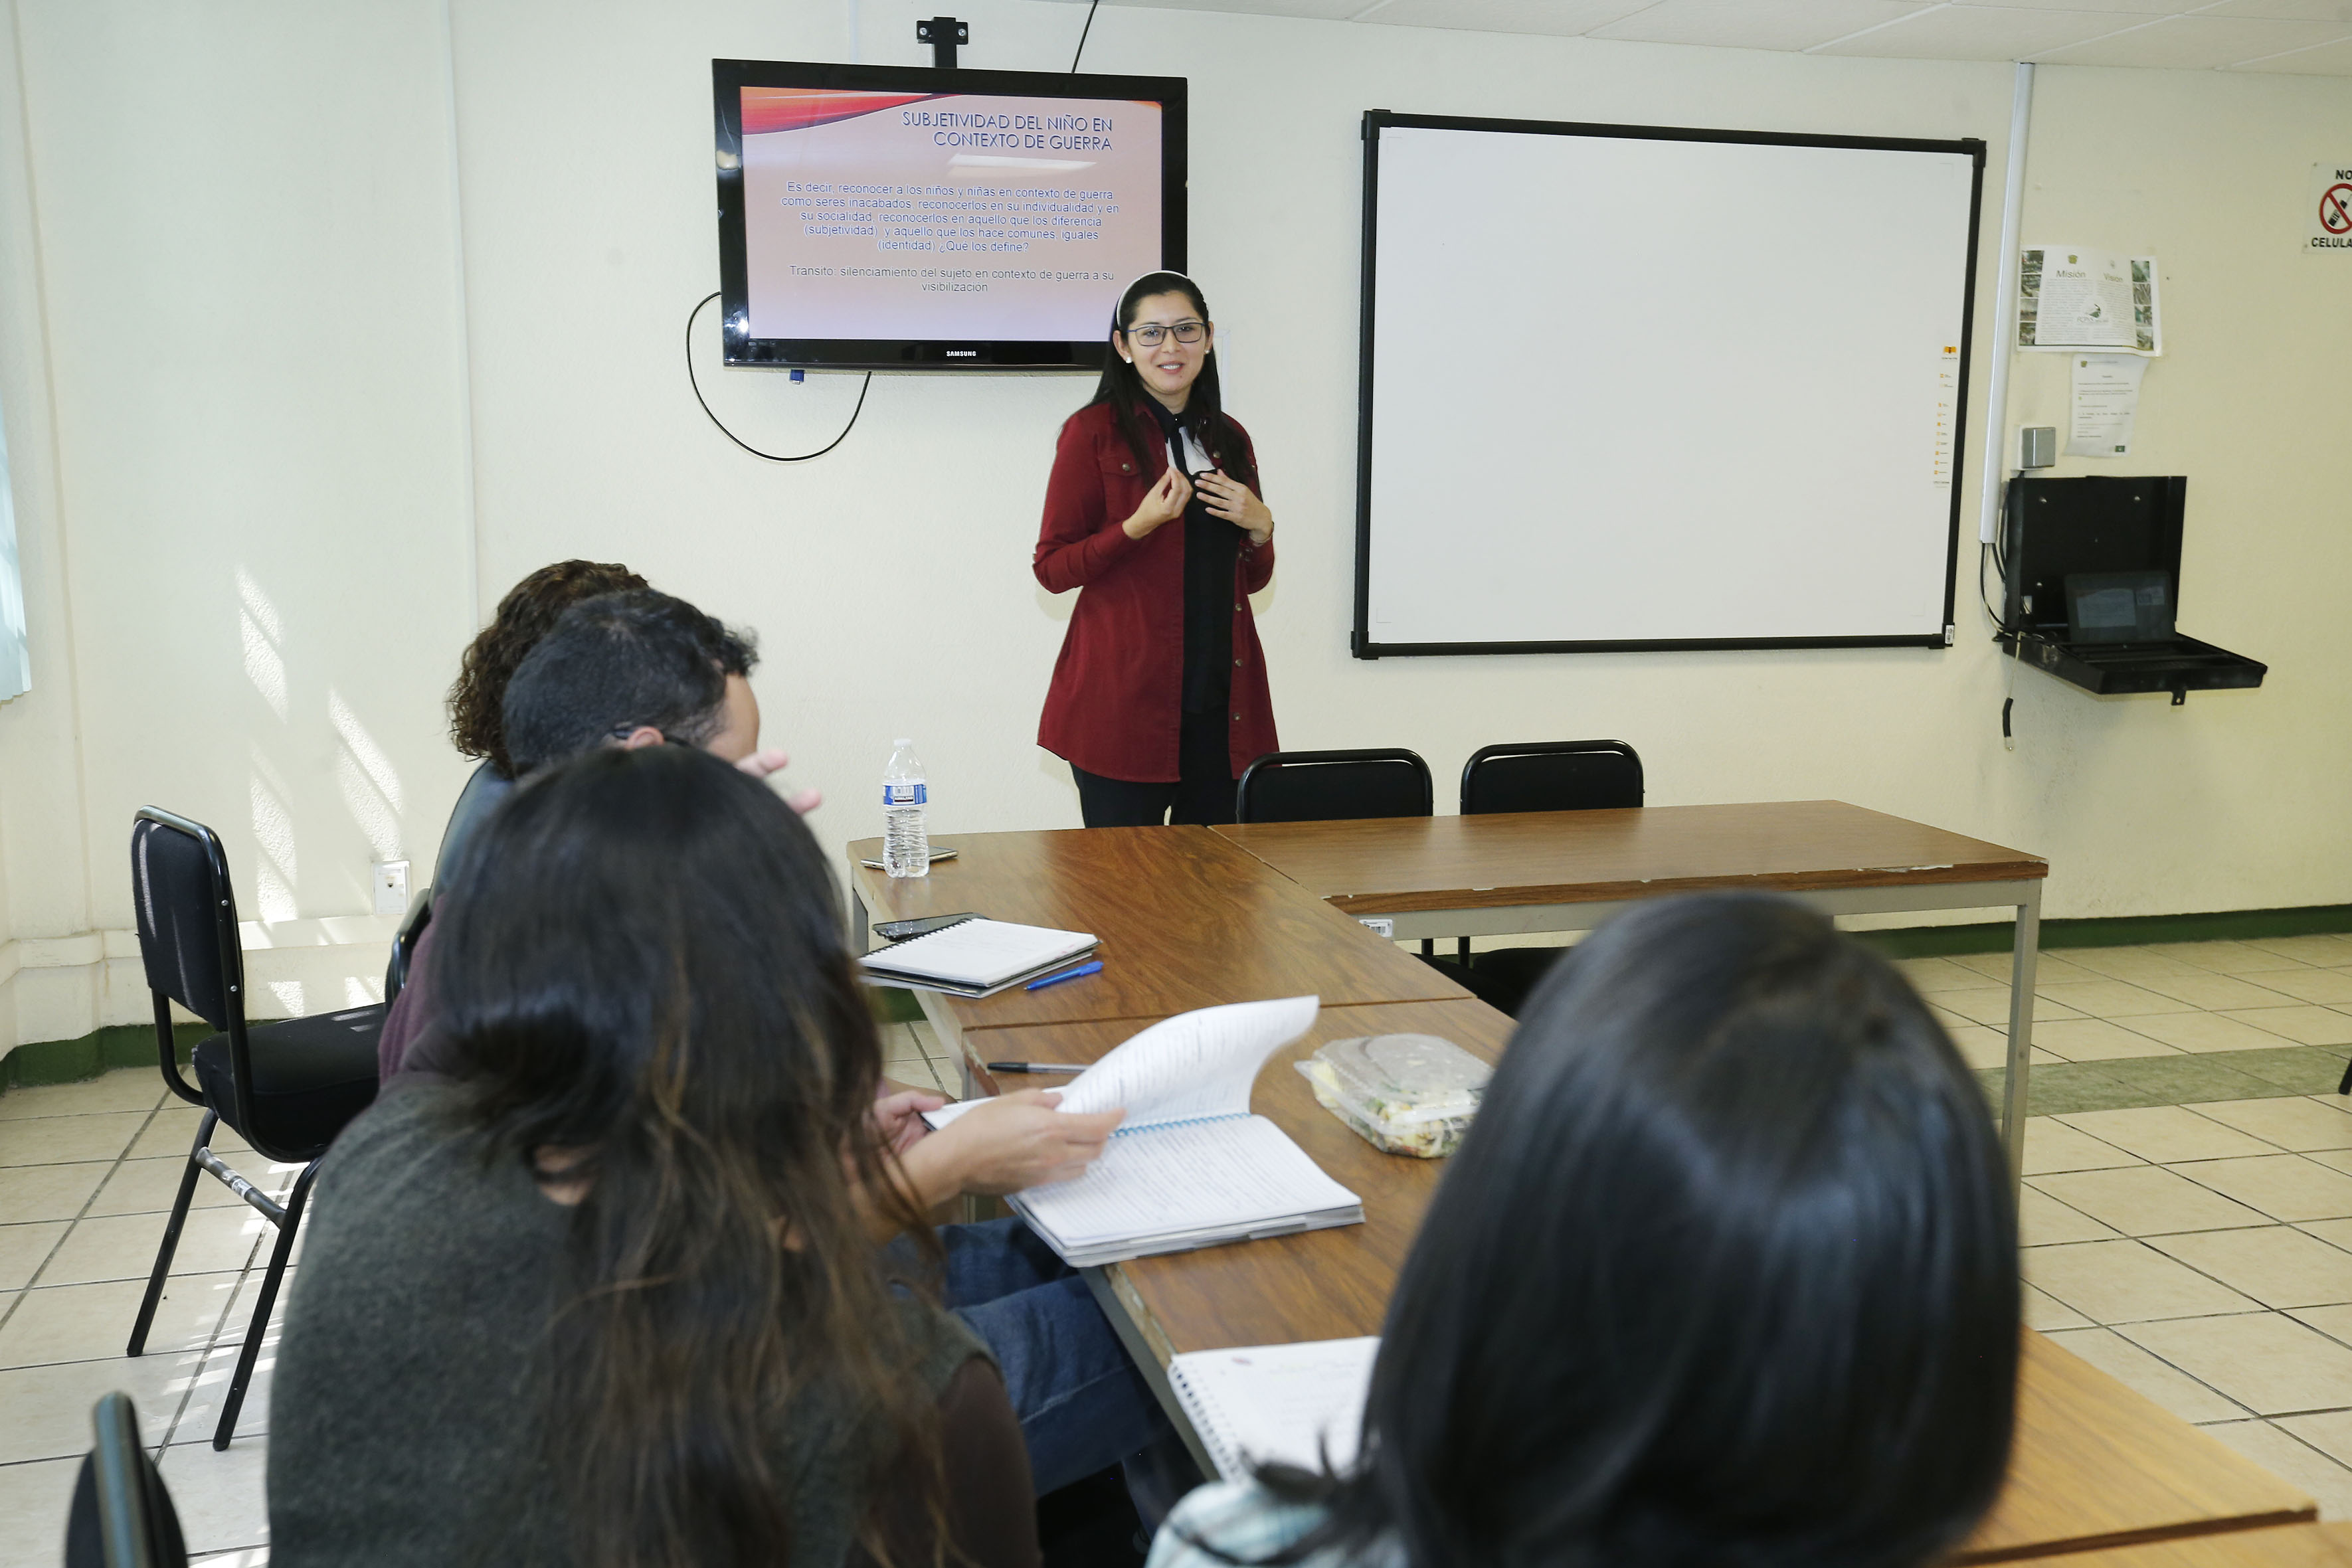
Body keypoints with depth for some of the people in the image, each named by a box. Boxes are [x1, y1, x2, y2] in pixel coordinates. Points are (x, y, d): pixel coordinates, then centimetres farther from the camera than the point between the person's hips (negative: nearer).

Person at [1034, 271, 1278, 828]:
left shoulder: (1230, 438, 15)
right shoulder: (1094, 432, 0)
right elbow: (1052, 568, -3)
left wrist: (1259, 528, 0)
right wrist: (1139, 526, -17)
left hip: (1221, 696, 5)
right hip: (1124, 694, -4)